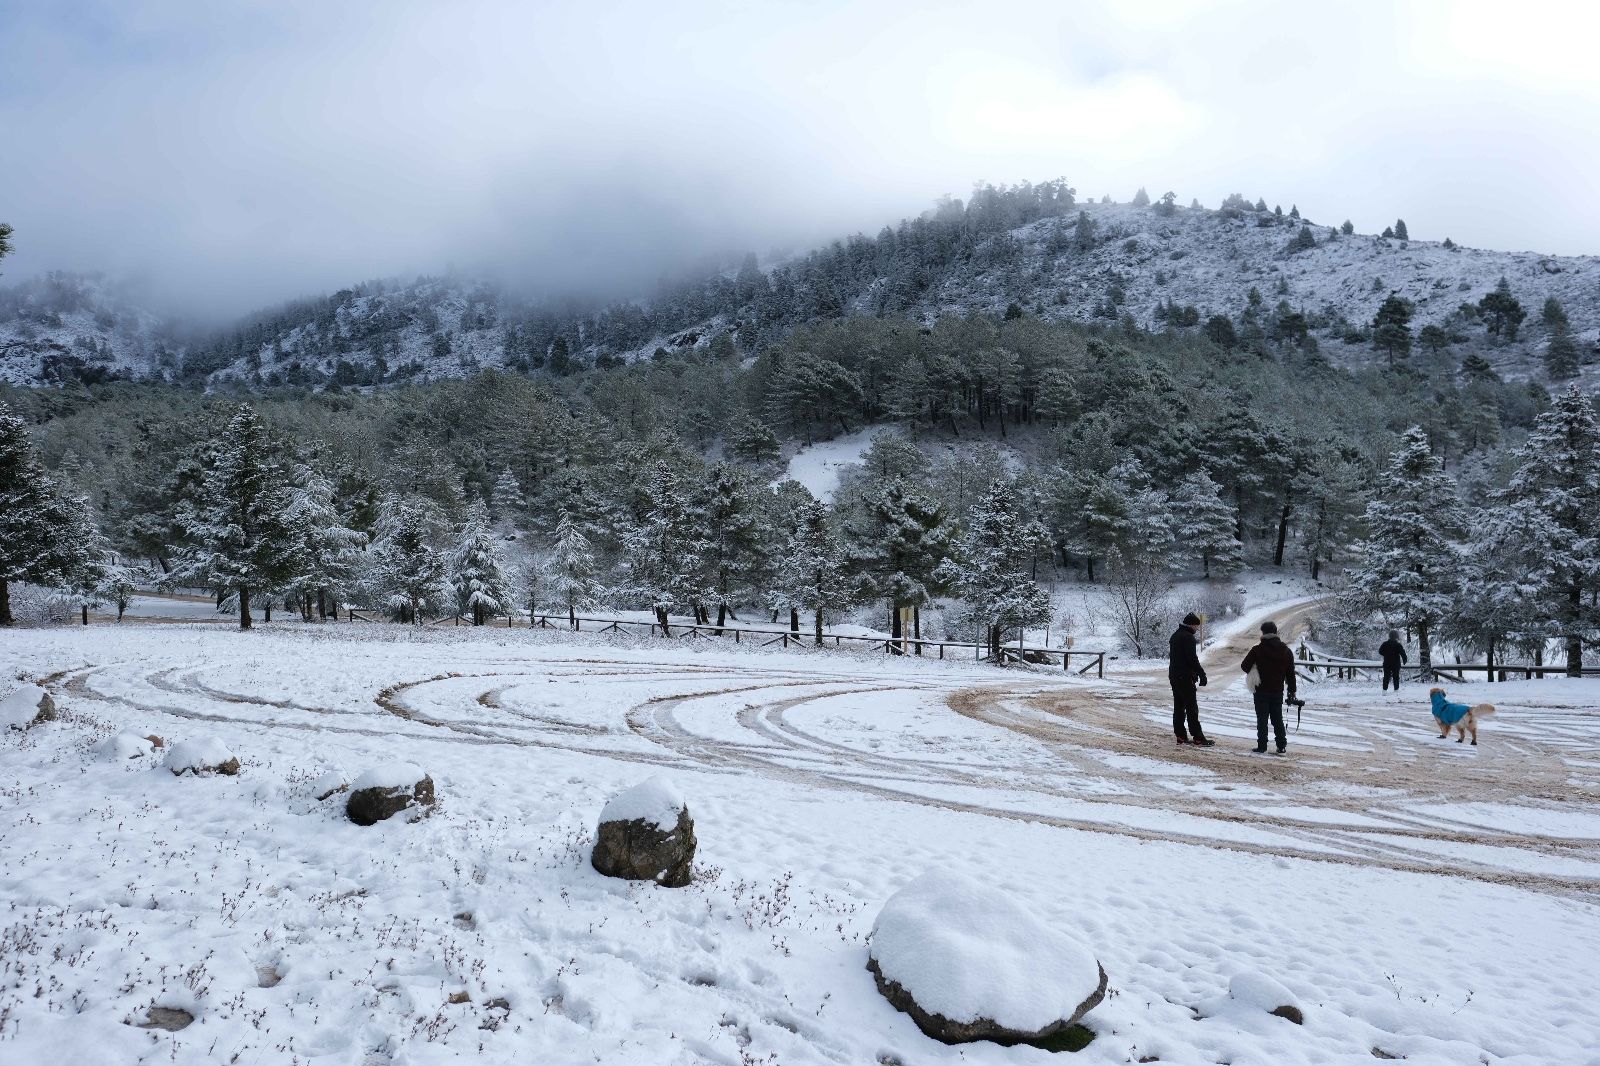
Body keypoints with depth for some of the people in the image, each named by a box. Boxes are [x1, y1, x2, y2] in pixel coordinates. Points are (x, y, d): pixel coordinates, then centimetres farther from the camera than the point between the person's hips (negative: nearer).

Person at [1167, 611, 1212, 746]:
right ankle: (1198, 738, -8)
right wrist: (1202, 674, -14)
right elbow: (1193, 659, -19)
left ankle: (1181, 736, 12)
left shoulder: (1175, 636, 16)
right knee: (1191, 708, -8)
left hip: (1174, 676, 9)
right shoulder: (1188, 637, -14)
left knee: (1178, 707, 10)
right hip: (1185, 678, -9)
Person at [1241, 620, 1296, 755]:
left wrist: (1254, 673, 15)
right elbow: (1290, 673, 7)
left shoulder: (1258, 650, -11)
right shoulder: (1286, 650, 3)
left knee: (1262, 719, 2)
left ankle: (1262, 747, 1)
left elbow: (1245, 666, -6)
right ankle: (1282, 746, 13)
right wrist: (1292, 691, 13)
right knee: (1277, 719, 13)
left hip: (1262, 690, -4)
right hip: (1278, 691, 4)